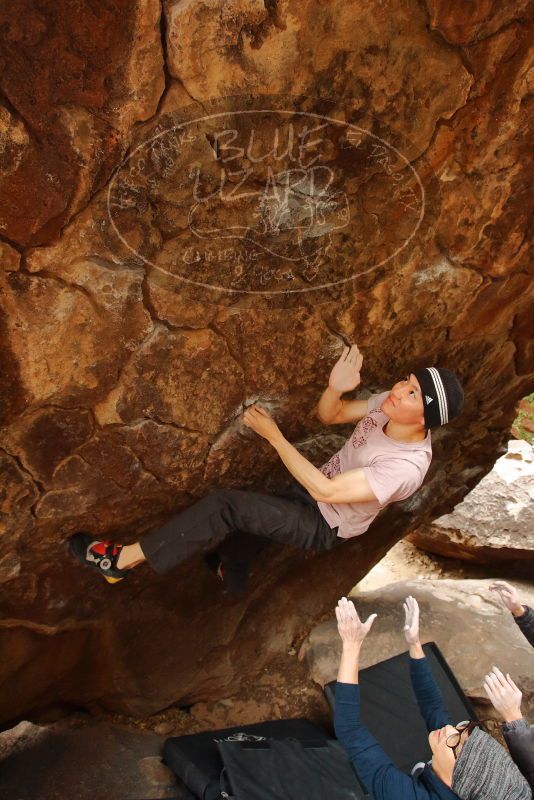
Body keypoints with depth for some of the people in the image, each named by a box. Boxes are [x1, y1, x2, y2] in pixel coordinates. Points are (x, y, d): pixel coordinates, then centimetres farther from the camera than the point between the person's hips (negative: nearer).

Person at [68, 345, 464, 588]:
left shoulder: (407, 466, -33)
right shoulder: (388, 405, -11)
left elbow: (326, 490, -31)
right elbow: (329, 415, 0)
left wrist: (273, 435, -30)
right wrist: (335, 386, -24)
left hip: (324, 526, -7)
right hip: (308, 496, 8)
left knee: (223, 505, -23)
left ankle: (123, 559, -13)